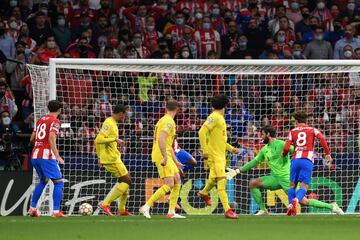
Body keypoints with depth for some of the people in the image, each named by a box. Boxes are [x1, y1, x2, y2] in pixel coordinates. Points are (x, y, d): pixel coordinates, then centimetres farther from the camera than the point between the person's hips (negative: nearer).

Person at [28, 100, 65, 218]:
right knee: (58, 182, -3)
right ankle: (56, 211, -14)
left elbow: (32, 139, 20)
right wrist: (57, 156, -23)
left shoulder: (40, 120, 17)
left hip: (35, 155, 8)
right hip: (47, 156, -8)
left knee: (43, 181, 25)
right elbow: (51, 138, -17)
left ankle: (32, 208, 22)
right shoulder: (55, 121, -4)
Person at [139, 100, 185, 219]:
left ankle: (171, 212, 9)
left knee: (177, 181, 10)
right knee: (169, 185, -13)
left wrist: (175, 161, 28)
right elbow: (161, 140, -25)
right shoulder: (168, 121, -12)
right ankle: (146, 207, -15)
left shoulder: (164, 120, 20)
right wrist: (165, 157, -27)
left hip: (166, 156, 10)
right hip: (162, 156, -10)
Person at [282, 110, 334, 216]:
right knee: (304, 186, -3)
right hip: (307, 160, -1)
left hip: (295, 160, 1)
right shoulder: (312, 130, 14)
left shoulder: (293, 132, 14)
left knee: (292, 185, 13)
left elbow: (286, 148, 5)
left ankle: (290, 204, -6)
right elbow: (322, 139, -4)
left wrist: (283, 155, 27)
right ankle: (296, 200, -32)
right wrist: (327, 154, -1)